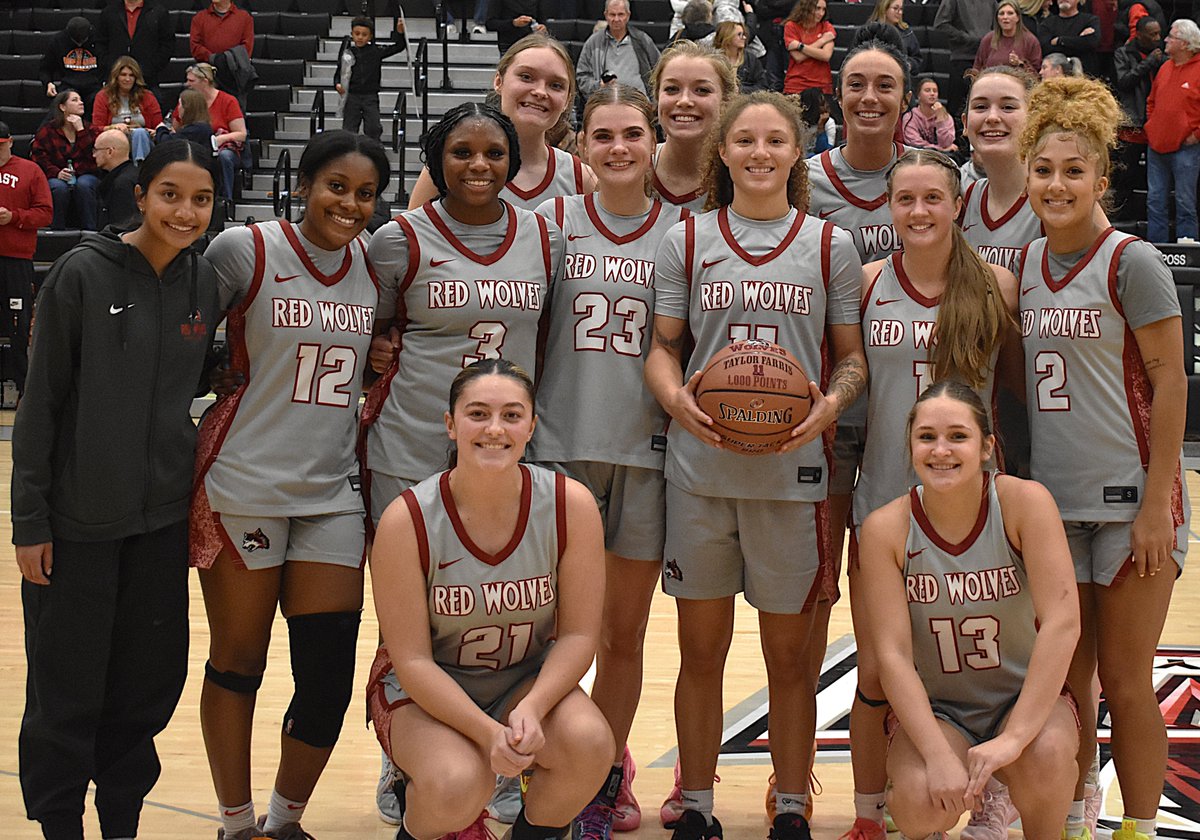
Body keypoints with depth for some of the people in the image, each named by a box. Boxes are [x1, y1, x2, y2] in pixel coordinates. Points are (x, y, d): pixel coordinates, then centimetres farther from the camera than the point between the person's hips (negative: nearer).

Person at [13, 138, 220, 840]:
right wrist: (30, 519, -10)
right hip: (78, 518, -4)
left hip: (163, 518, 4)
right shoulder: (85, 273, -10)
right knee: (68, 689, 3)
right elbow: (41, 402, -8)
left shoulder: (206, 282, 3)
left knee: (149, 683, 10)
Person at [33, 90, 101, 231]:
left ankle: (90, 230, -30)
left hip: (85, 175, 1)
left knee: (83, 185, -34)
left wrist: (81, 130, -9)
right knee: (59, 187, -35)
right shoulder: (47, 131, 5)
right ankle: (57, 231, -24)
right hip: (57, 177, -1)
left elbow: (93, 154, -5)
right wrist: (57, 173, -18)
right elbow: (40, 159, -2)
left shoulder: (89, 129, 12)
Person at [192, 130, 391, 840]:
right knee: (237, 663, 7)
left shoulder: (374, 266, 8)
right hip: (244, 486, -4)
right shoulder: (245, 250, -7)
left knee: (329, 678, 0)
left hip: (333, 491, 4)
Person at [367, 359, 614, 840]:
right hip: (423, 692, -2)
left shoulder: (571, 505, -15)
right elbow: (412, 660, -17)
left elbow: (578, 634, -9)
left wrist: (531, 710, -26)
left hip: (528, 681, 3)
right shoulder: (407, 521, -20)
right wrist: (487, 732, -30)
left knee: (588, 743, -29)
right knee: (457, 785, -33)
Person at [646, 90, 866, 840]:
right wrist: (677, 398, -13)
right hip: (700, 466, 1)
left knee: (790, 651, 6)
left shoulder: (830, 245, 7)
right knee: (701, 648, 8)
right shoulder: (687, 240, 8)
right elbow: (662, 349, 8)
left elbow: (853, 357, 8)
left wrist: (831, 404, -12)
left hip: (793, 470, 0)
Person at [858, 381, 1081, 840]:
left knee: (1044, 760, -33)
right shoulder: (886, 527, -13)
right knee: (923, 801, -29)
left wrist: (1013, 738, -30)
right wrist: (938, 755, -28)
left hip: (1025, 698, 0)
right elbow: (893, 654, -16)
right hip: (932, 708, 0)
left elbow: (1062, 621, -23)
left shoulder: (1024, 502, -16)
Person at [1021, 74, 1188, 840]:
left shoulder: (1132, 264, -9)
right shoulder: (1028, 265, 8)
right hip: (1052, 502, 5)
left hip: (1128, 502, -5)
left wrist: (1157, 503, -15)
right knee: (1064, 679, 11)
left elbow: (1171, 384, -11)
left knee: (1124, 681, 2)